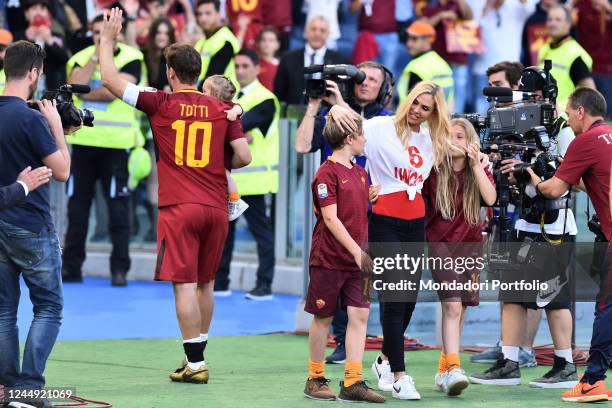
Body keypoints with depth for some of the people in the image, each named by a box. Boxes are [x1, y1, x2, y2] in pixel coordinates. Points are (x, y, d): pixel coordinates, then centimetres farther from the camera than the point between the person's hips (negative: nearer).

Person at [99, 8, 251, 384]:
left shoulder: (161, 104, -3)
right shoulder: (222, 110, 4)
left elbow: (110, 78, 1)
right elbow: (244, 156, 0)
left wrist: (108, 38, 14)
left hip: (179, 208, -4)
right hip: (216, 208, 4)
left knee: (185, 285, -4)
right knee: (205, 284, 15)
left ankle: (196, 363, -7)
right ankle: (196, 357, 24)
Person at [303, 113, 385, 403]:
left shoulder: (360, 173, 13)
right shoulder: (327, 173, -12)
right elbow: (330, 218, -16)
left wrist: (365, 250, 10)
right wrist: (356, 251, -19)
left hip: (356, 257, 7)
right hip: (329, 258, -7)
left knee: (359, 314, -2)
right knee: (323, 317, 4)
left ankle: (353, 383, -1)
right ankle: (315, 379, 15)